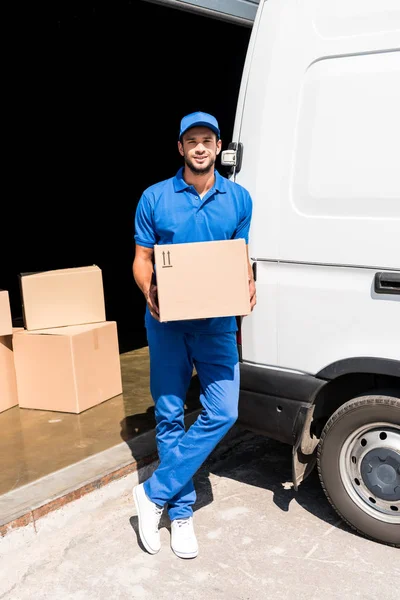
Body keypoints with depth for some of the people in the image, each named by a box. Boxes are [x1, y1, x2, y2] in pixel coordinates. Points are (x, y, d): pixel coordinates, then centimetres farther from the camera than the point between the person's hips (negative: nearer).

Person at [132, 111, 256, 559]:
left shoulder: (238, 199, 5)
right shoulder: (155, 198, 0)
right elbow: (141, 258, 3)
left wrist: (248, 286, -9)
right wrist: (149, 292, -18)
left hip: (217, 322, 2)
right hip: (167, 322, -1)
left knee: (222, 412, -9)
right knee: (169, 416, 5)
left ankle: (154, 493, 5)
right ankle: (181, 512, 21)